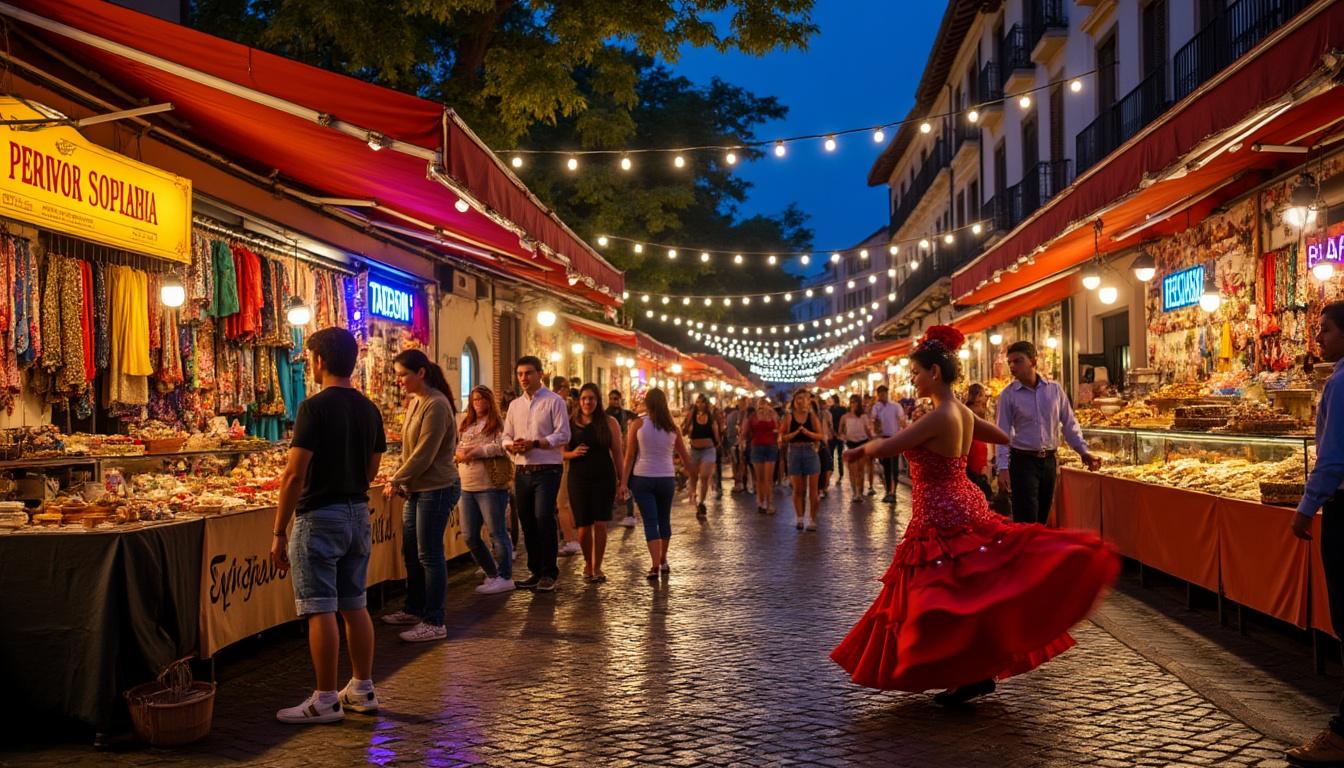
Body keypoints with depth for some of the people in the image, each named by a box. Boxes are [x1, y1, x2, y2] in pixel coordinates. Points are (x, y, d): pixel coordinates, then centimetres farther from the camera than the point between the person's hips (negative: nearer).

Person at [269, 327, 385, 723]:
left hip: (320, 516, -7)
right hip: (359, 514, 7)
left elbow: (295, 475, -17)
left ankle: (325, 700, 4)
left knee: (321, 609, -1)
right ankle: (363, 689, 22)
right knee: (355, 605, 14)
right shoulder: (369, 409, 8)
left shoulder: (315, 407, -14)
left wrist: (279, 532, -12)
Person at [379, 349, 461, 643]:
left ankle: (434, 623, 3)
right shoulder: (415, 401, 11)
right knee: (411, 553, 17)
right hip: (416, 489, 9)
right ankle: (414, 610, 31)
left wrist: (396, 480, -12)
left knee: (429, 556, -4)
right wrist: (400, 481, 5)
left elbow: (424, 454, -20)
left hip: (436, 489, -9)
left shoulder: (436, 405, -18)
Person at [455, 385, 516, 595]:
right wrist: (460, 454, -5)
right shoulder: (467, 425, 19)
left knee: (497, 533, -3)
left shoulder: (498, 423, -2)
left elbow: (502, 446, -16)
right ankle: (492, 574, 22)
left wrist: (478, 450, -15)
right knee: (470, 537, 8)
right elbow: (456, 450, 17)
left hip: (491, 486, -7)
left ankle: (505, 577, 5)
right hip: (467, 487, 8)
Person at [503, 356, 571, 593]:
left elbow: (563, 435, -10)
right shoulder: (515, 405, 15)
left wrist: (534, 443, -20)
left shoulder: (554, 401, -3)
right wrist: (513, 446, -8)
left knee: (543, 518, -13)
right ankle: (535, 571, 19)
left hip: (546, 470, -6)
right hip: (522, 471, 6)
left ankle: (549, 573, -2)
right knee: (527, 522, 8)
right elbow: (506, 436, 15)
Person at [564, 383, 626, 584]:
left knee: (600, 524, -4)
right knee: (584, 527, 2)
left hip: (604, 479, 0)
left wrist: (622, 480, -1)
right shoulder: (570, 424, 3)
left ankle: (597, 567, 11)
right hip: (579, 479, 0)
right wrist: (573, 453, -14)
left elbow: (617, 454, 3)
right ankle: (588, 563, 26)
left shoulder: (609, 423, 2)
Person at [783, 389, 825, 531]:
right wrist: (795, 433, -19)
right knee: (798, 489, 4)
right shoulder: (789, 417, 1)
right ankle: (799, 518, 12)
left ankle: (813, 520, 7)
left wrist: (808, 433, -20)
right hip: (795, 453, 0)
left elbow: (822, 435, -4)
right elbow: (783, 437, -3)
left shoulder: (812, 416, 1)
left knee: (812, 489, 1)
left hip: (811, 452, 0)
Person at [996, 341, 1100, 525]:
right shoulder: (1008, 395, -5)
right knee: (1027, 520, -7)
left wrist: (1084, 451, -1)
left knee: (1042, 517, 13)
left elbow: (1069, 424, 9)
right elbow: (1003, 433, -7)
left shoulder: (1054, 389, 3)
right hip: (1023, 461, -4)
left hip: (1049, 461, 4)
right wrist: (1003, 468, -15)